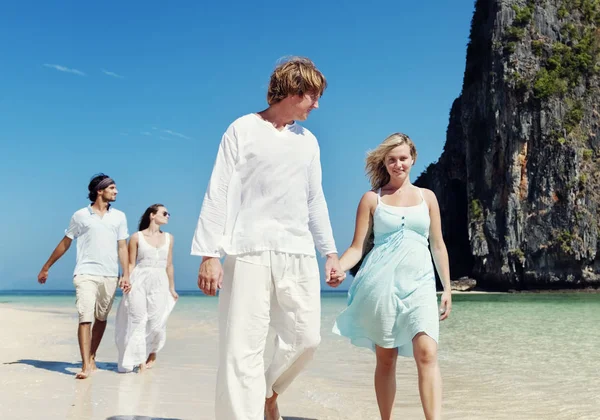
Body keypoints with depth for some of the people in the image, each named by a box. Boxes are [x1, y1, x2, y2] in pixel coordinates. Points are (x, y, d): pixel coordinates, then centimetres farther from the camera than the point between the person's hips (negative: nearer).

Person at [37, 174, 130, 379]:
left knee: (101, 319, 9)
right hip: (86, 274, -3)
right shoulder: (81, 216, 2)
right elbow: (65, 243, 10)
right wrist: (46, 267, 14)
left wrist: (126, 274, -3)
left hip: (110, 276, 3)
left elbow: (122, 247, 7)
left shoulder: (119, 217, 8)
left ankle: (92, 358, 23)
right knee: (85, 318, -11)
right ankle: (86, 365, -13)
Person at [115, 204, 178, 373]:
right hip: (139, 282, -3)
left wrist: (172, 288, 16)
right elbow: (131, 263, 1)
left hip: (160, 284, 3)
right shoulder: (137, 237, 1)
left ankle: (152, 352, 28)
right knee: (138, 322, -2)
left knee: (156, 323, -1)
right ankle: (141, 361, 6)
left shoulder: (168, 238, 12)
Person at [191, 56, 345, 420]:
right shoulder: (244, 129, 1)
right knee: (243, 347, -5)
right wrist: (210, 254, -11)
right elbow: (219, 194, -4)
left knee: (306, 339, 5)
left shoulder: (308, 141, 15)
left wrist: (331, 252, 17)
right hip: (250, 252, -5)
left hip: (299, 254, 5)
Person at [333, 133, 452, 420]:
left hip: (419, 282, 1)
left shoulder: (427, 197, 12)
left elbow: (438, 246, 14)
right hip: (382, 282, -1)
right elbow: (357, 247, 3)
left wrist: (447, 289, 10)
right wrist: (336, 267, -16)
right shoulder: (372, 199, 7)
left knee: (427, 353, -18)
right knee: (385, 358, 6)